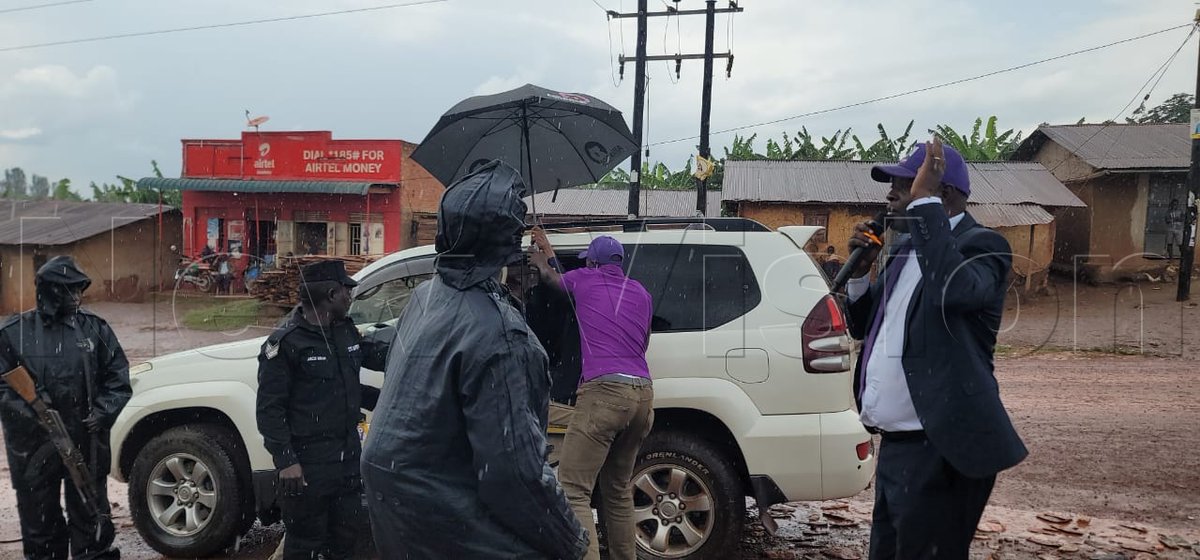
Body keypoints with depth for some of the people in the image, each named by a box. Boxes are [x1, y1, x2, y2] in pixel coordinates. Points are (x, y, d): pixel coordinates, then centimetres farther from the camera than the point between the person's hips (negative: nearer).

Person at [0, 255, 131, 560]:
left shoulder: (95, 328, 2)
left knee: (91, 518, 9)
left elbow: (118, 377, 5)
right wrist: (27, 411, -18)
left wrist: (103, 412, -9)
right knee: (38, 519, 13)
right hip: (32, 445, 0)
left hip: (87, 442, 0)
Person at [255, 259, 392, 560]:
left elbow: (379, 356, 22)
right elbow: (269, 409, -16)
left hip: (349, 456, 7)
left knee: (346, 535, 19)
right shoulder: (285, 343, -16)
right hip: (308, 464, -7)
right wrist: (286, 461, -21)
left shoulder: (346, 331, 6)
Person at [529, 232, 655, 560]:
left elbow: (550, 277, 33)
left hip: (604, 391, -6)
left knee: (573, 490, -10)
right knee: (618, 489, 19)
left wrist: (544, 256, 54)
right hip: (643, 393, 6)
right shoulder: (641, 294, 23)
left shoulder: (584, 280, 12)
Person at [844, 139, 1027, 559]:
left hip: (937, 452, -9)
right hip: (895, 446, 9)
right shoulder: (904, 248, 13)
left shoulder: (981, 244, -11)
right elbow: (862, 327, 19)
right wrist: (860, 269, 2)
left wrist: (924, 201, -26)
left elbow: (952, 288, -35)